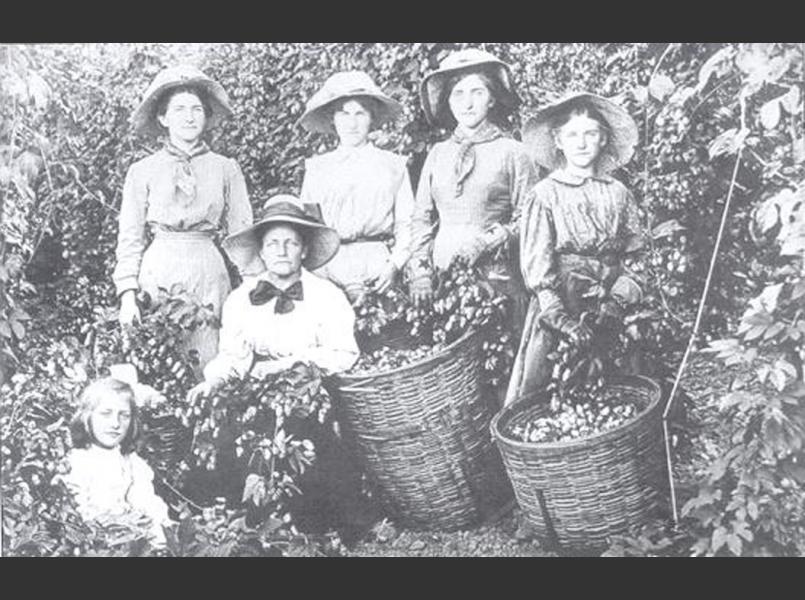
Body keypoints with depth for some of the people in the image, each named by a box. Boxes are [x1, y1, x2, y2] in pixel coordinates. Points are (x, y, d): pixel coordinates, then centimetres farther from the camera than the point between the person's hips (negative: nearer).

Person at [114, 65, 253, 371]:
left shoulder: (226, 169, 7)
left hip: (210, 274, 0)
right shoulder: (142, 171, 6)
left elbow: (241, 234, 8)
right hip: (158, 273, 0)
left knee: (210, 364, -2)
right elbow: (130, 239, 6)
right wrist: (128, 295, -4)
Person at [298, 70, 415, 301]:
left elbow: (406, 225, 8)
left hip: (377, 265, -1)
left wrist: (394, 265, -7)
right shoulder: (316, 168, 14)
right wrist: (315, 270, -4)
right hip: (327, 269, 1)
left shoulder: (394, 166, 10)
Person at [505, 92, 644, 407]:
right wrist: (562, 318, -17)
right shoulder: (545, 195, -3)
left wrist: (618, 299, -8)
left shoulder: (618, 194, 7)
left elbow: (635, 257, 8)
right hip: (559, 304, -3)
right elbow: (535, 265, -7)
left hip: (609, 312, 3)